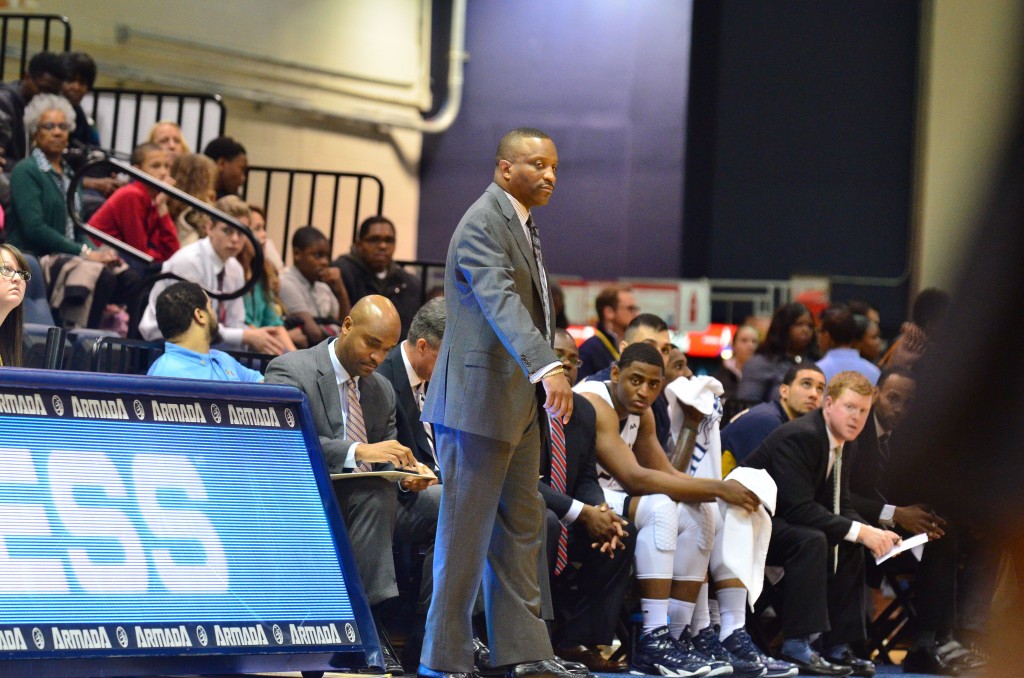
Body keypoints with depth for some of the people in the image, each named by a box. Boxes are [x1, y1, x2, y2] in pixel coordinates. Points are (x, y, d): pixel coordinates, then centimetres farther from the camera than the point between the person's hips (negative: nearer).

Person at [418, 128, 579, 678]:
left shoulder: (521, 224, 17)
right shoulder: (483, 224, -15)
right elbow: (501, 301, -30)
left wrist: (544, 374, 20)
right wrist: (546, 367, -42)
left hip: (517, 402, 10)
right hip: (479, 398, -10)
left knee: (522, 527, 12)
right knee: (466, 532, -5)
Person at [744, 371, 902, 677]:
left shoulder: (842, 443, 6)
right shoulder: (800, 437, -25)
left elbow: (841, 507, 8)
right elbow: (798, 508, -31)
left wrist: (873, 533, -12)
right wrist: (859, 531, -29)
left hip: (777, 520, 10)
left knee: (849, 548, 4)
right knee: (811, 541, -31)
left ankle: (838, 647, 3)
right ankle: (796, 647, -30)